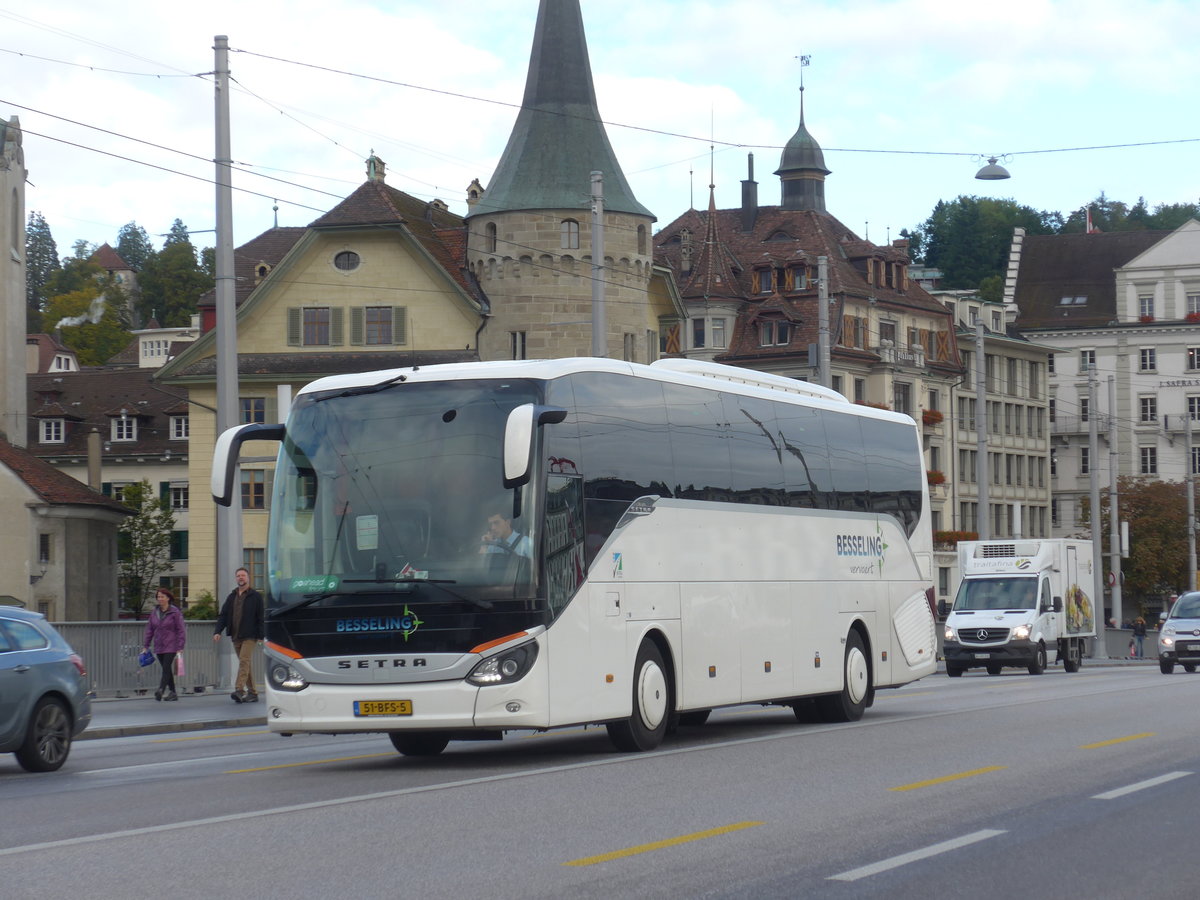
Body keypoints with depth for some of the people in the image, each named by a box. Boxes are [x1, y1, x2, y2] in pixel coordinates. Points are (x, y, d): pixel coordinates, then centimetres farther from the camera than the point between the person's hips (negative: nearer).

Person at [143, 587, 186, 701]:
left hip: (171, 646, -6)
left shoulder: (174, 612, -6)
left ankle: (161, 690, -27)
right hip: (159, 647, 6)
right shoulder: (154, 613, 10)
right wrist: (146, 645, 10)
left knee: (166, 669, -16)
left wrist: (180, 647, -12)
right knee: (167, 670, 9)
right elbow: (149, 630, 14)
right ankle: (172, 693, 14)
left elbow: (181, 630, -6)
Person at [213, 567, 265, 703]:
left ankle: (239, 690, -26)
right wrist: (218, 631, -3)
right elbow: (223, 615, 11)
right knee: (245, 664, 8)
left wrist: (261, 636, -10)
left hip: (250, 636, -6)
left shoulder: (255, 596, -1)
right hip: (236, 636, 6)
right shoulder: (231, 597, 14)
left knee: (244, 661, -17)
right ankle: (252, 692, 12)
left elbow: (260, 617, -4)